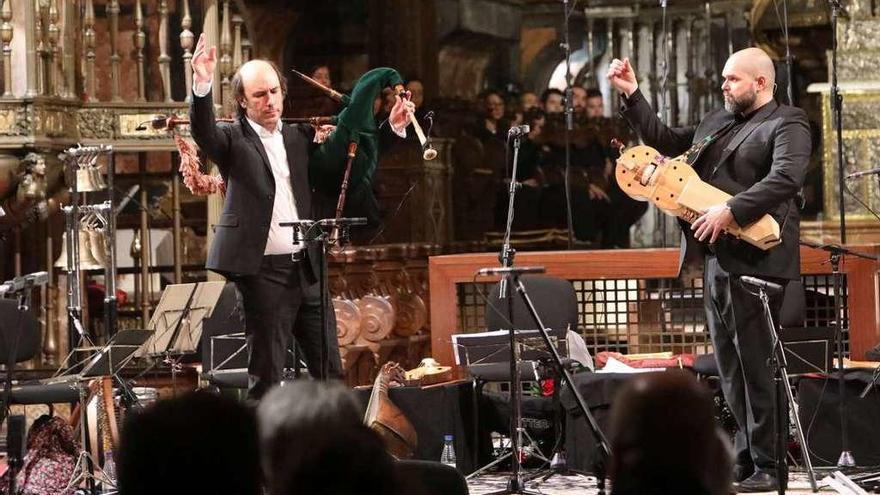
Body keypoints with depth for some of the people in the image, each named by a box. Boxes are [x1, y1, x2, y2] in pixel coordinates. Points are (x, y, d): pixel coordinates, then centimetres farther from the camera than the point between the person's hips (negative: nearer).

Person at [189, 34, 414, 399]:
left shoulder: (299, 138, 15)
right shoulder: (234, 140, -1)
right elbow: (203, 131, -20)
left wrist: (393, 128, 10)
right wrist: (202, 85, -38)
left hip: (307, 269, 5)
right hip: (263, 271, -5)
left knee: (330, 373, 8)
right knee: (265, 376, -2)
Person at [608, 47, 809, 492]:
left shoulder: (787, 125, -6)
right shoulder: (716, 122, 20)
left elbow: (785, 178, -22)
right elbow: (665, 141, 28)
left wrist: (731, 211, -28)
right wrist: (631, 95, 20)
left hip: (754, 258, -8)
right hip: (714, 256, 9)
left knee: (753, 363, -8)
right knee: (729, 365, 10)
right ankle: (745, 459, 16)